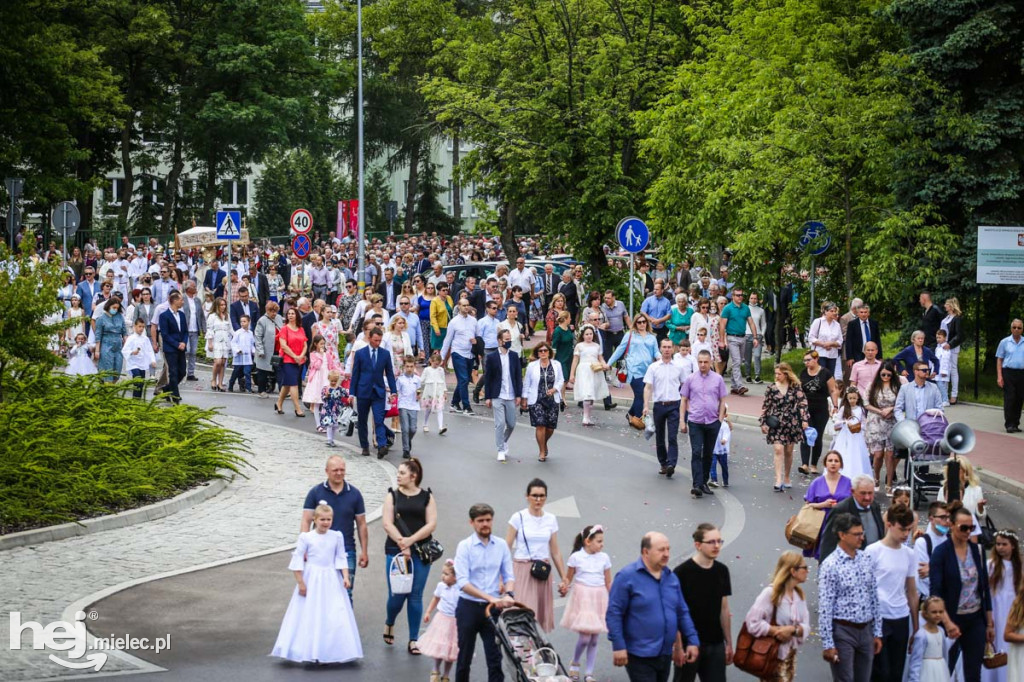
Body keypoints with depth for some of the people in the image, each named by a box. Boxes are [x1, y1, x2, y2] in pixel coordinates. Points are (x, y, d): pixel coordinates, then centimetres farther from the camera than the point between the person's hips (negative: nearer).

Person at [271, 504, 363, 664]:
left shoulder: (337, 537, 1)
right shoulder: (306, 537, -7)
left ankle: (328, 652, 9)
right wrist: (300, 583, -8)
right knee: (309, 616, 2)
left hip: (331, 581, 2)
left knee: (335, 617, 0)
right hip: (311, 580, -2)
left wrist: (345, 577, -7)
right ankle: (309, 652, 11)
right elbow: (297, 560, -5)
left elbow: (341, 559, 6)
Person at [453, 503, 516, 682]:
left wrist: (509, 594, -19)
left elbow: (509, 575, 4)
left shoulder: (502, 545, 4)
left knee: (495, 657, -1)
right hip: (469, 607, -2)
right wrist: (490, 597, -26)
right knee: (465, 656, 8)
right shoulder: (465, 546, -8)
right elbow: (462, 582, -17)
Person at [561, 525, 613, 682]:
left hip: (599, 598, 3)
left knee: (594, 639, 5)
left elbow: (608, 582, 9)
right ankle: (575, 663, 16)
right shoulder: (576, 557, -4)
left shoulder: (604, 558, 4)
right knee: (585, 636, -11)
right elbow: (568, 577, 6)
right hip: (582, 596, -3)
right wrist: (566, 586, -12)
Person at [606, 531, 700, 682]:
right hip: (640, 656, -7)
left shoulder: (671, 578, 10)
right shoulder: (627, 576, -11)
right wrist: (619, 646, -18)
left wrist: (692, 641, 8)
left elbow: (682, 613, 16)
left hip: (665, 656, 7)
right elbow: (614, 613, -13)